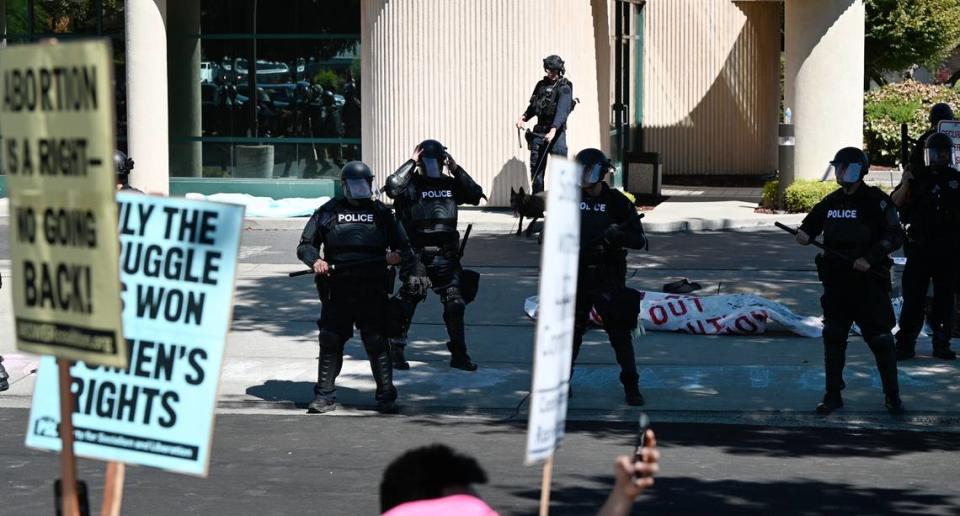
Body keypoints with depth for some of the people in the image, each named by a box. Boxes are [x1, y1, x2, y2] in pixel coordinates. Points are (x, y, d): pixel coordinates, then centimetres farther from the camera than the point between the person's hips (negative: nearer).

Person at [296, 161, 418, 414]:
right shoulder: (328, 212, 13)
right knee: (330, 342, 1)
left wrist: (399, 256, -11)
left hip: (372, 291, -1)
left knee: (377, 343, -5)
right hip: (338, 291, 1)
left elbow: (403, 246, 13)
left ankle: (386, 397, 2)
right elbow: (305, 245, 13)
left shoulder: (380, 213, 13)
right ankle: (325, 396, 10)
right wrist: (315, 260, -8)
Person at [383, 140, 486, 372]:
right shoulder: (410, 183, -2)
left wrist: (456, 170, -1)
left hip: (446, 255, 4)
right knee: (408, 300, -6)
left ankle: (459, 354, 11)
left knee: (455, 303, 2)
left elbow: (475, 195, 4)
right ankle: (396, 350, 5)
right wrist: (411, 162, -15)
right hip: (417, 255, -4)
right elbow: (392, 187, -22)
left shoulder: (450, 184, 13)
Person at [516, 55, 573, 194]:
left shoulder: (564, 88, -9)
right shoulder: (541, 85, 11)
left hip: (556, 131, -6)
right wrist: (523, 118, 2)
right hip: (539, 131, 6)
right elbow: (533, 105, 21)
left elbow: (562, 111, -22)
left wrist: (553, 130, -34)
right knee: (536, 167, 7)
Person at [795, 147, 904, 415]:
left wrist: (871, 258, -20)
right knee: (833, 338, 7)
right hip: (836, 281, 6)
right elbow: (811, 223, 21)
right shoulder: (831, 202, 10)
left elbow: (895, 236, -11)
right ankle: (833, 395, 15)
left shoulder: (876, 201, -8)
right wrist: (804, 234, -3)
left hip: (868, 280, -6)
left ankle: (892, 395, 9)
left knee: (880, 338, -2)